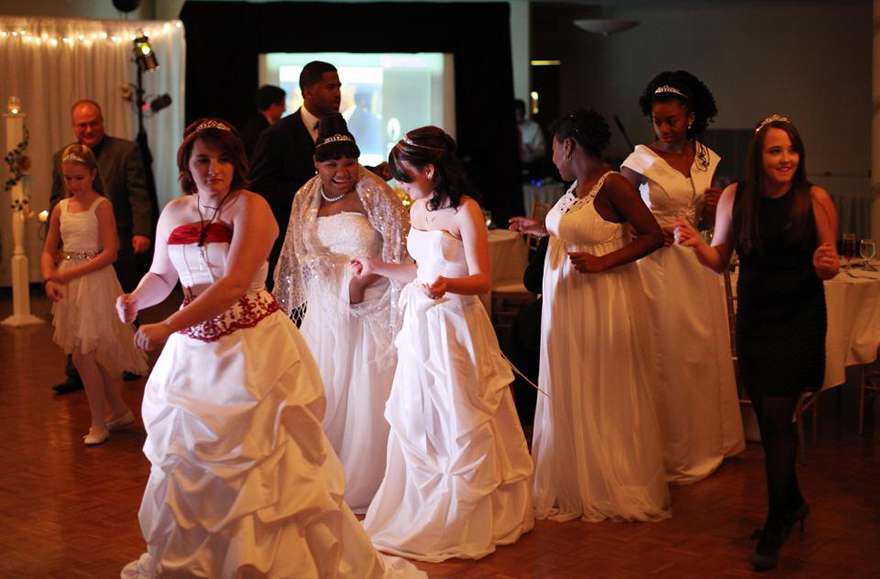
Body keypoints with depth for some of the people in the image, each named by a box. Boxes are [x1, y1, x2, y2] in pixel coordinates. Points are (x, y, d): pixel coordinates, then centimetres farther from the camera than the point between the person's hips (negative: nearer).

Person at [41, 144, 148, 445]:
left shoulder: (101, 205, -7)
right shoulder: (60, 208, 10)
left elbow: (110, 253, -14)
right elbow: (48, 251, 12)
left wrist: (70, 274, -18)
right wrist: (49, 279, -7)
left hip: (94, 281, -6)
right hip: (68, 286, 6)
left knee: (84, 355, -7)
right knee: (83, 356, 11)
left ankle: (99, 424, 7)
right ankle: (121, 411, 26)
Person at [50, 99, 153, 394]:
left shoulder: (126, 151, -1)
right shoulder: (61, 158, 10)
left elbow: (139, 195, -7)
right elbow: (55, 202, 13)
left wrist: (141, 231, -18)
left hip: (118, 246, -2)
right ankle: (76, 375, 6)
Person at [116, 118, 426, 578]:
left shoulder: (251, 207, -12)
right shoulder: (173, 214, 8)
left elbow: (233, 285, -22)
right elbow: (162, 275, 20)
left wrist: (169, 327, -24)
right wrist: (136, 299, -3)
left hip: (252, 349, -6)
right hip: (192, 350, 6)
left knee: (262, 460, -2)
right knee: (187, 456, 15)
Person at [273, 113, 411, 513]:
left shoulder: (376, 195, -9)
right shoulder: (306, 199, 7)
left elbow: (398, 251, -13)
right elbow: (298, 256, 16)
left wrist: (361, 281, -20)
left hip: (370, 311, -5)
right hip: (324, 312, 5)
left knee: (368, 396, 1)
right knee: (323, 396, 9)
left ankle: (367, 486, 15)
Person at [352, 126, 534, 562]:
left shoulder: (465, 211, -13)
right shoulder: (417, 209, 9)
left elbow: (481, 280, -16)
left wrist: (447, 285, -34)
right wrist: (377, 267, 20)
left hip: (455, 327, -7)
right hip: (421, 327, 8)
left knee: (459, 424, 2)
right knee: (416, 422, 12)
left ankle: (469, 522, 17)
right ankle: (423, 513, 25)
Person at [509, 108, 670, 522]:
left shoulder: (612, 185, -14)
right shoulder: (575, 188, 12)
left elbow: (653, 235, -16)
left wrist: (603, 263, -22)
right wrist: (539, 229, 21)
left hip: (602, 303, -9)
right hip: (565, 301, 9)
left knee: (606, 396, 1)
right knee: (568, 394, 12)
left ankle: (614, 491, 15)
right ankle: (575, 487, 24)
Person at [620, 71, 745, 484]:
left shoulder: (708, 160, 7)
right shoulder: (642, 160, -7)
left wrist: (714, 210, -5)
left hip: (698, 264, 5)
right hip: (657, 265, -5)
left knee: (704, 352, 11)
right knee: (666, 357, -1)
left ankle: (708, 443, 28)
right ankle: (672, 454, 12)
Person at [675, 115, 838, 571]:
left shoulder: (815, 199, -8)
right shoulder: (735, 197, -1)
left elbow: (831, 265, 1)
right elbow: (720, 261, 6)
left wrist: (825, 265, -22)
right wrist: (696, 244, -14)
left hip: (800, 320, -3)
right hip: (754, 319, 3)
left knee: (776, 417, -8)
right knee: (770, 417, 14)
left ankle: (775, 529, 7)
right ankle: (792, 502, 38)